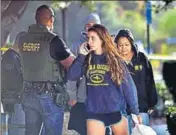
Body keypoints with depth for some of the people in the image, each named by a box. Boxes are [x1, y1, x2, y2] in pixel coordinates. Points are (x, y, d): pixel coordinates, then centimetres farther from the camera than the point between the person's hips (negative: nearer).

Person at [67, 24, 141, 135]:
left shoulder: (115, 60, -2)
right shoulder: (87, 59, 5)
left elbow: (128, 86, -1)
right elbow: (71, 76, -5)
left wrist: (135, 111, -3)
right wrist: (81, 55, -8)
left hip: (117, 111, -1)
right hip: (94, 112, 1)